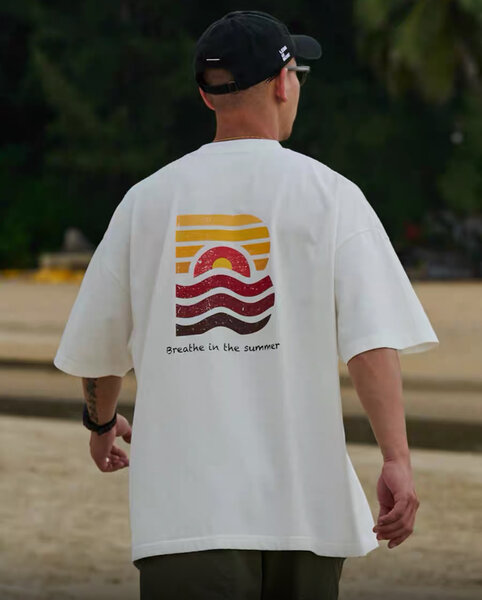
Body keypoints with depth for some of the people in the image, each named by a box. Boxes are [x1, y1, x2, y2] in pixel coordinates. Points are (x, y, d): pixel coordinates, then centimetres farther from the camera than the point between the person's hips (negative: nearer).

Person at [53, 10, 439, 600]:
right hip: (304, 501, -1)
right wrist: (396, 459, -19)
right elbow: (372, 336, -12)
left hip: (183, 502, 1)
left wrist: (102, 422, 35)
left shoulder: (146, 198, 8)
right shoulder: (327, 194, 1)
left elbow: (94, 346, 15)